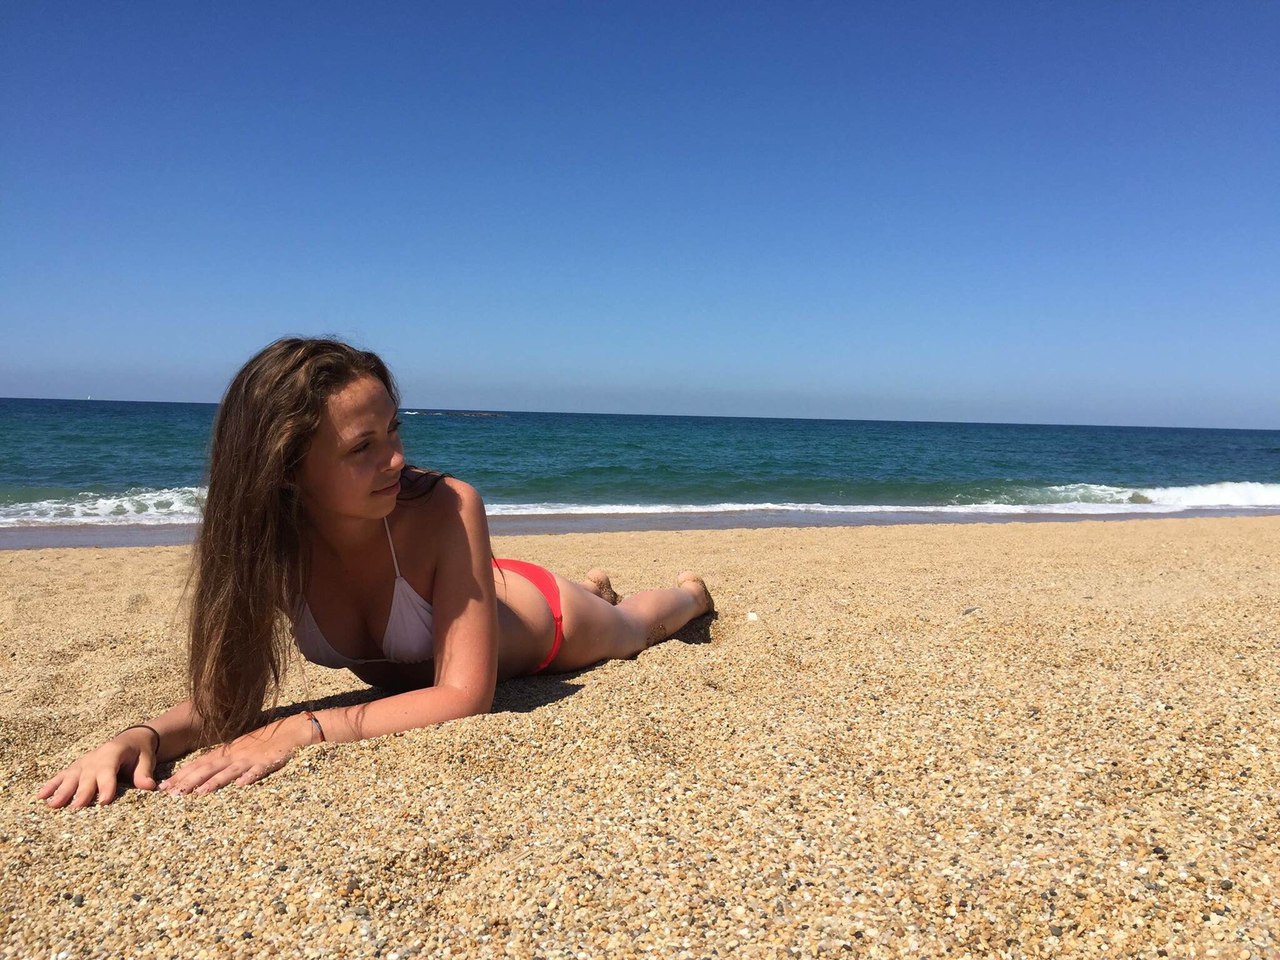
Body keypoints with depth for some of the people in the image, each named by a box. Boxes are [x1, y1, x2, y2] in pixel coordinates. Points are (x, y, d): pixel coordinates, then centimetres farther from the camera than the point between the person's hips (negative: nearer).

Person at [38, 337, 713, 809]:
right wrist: (142, 736, -44)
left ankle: (691, 589, 64)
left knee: (633, 628, 29)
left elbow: (466, 696, -43)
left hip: (532, 616, -4)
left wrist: (300, 732, -51)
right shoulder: (268, 538, -32)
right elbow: (227, 693, -24)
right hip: (415, 664, 4)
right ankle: (595, 584, 68)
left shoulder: (446, 510, -44)